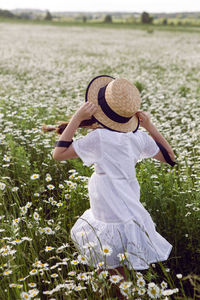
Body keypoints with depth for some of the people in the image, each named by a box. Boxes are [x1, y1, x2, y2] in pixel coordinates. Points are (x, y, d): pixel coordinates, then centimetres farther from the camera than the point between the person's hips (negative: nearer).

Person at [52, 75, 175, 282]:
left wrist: (77, 118, -15)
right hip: (132, 212, 7)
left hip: (113, 224, -7)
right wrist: (150, 126, 9)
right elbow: (169, 157, 11)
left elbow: (58, 154, -15)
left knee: (118, 274, 8)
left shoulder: (98, 138, -20)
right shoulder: (139, 138, -3)